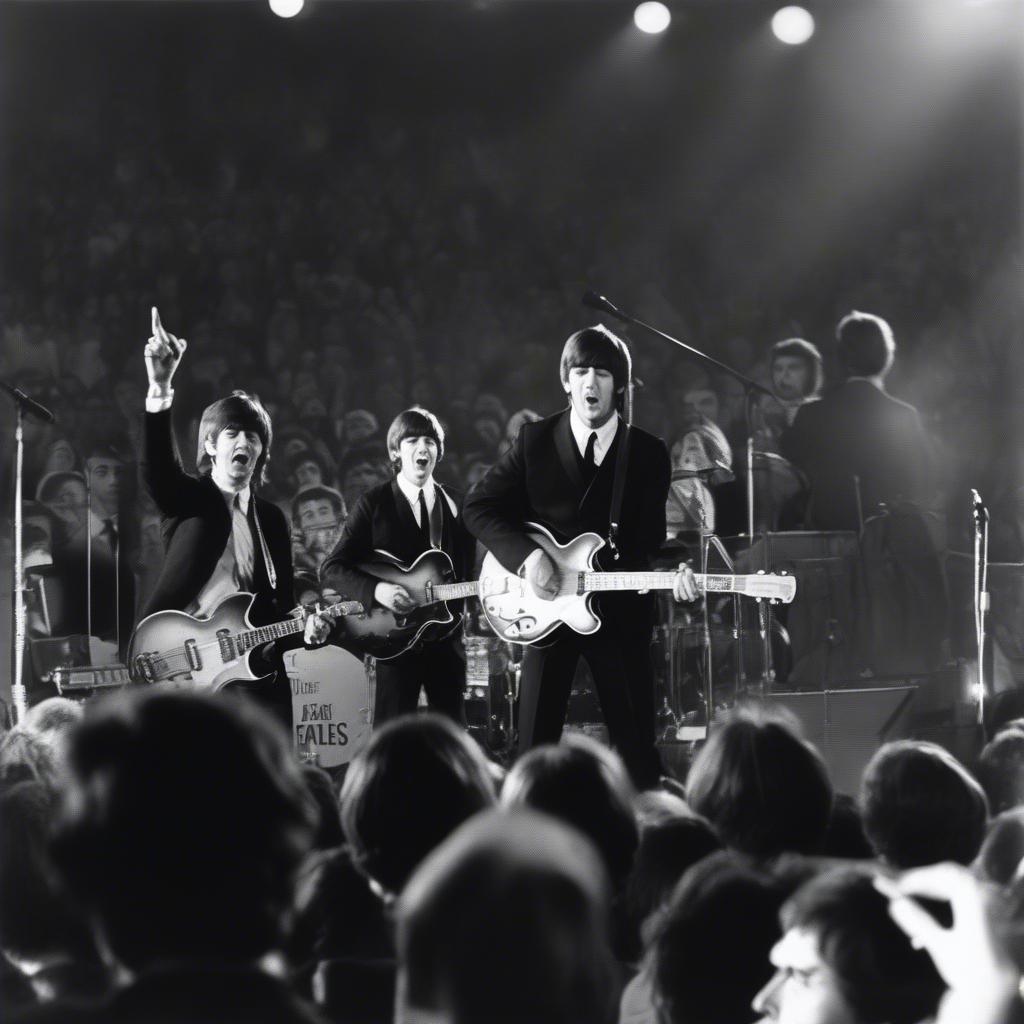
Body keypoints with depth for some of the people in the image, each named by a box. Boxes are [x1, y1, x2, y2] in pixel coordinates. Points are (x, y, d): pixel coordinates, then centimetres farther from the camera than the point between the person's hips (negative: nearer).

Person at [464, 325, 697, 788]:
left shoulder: (648, 453, 2)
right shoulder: (536, 441, 0)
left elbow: (650, 540, 4)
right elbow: (479, 507, 1)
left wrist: (670, 572, -18)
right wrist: (527, 555, -13)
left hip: (620, 610, 0)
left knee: (637, 749, 2)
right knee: (536, 746, 0)